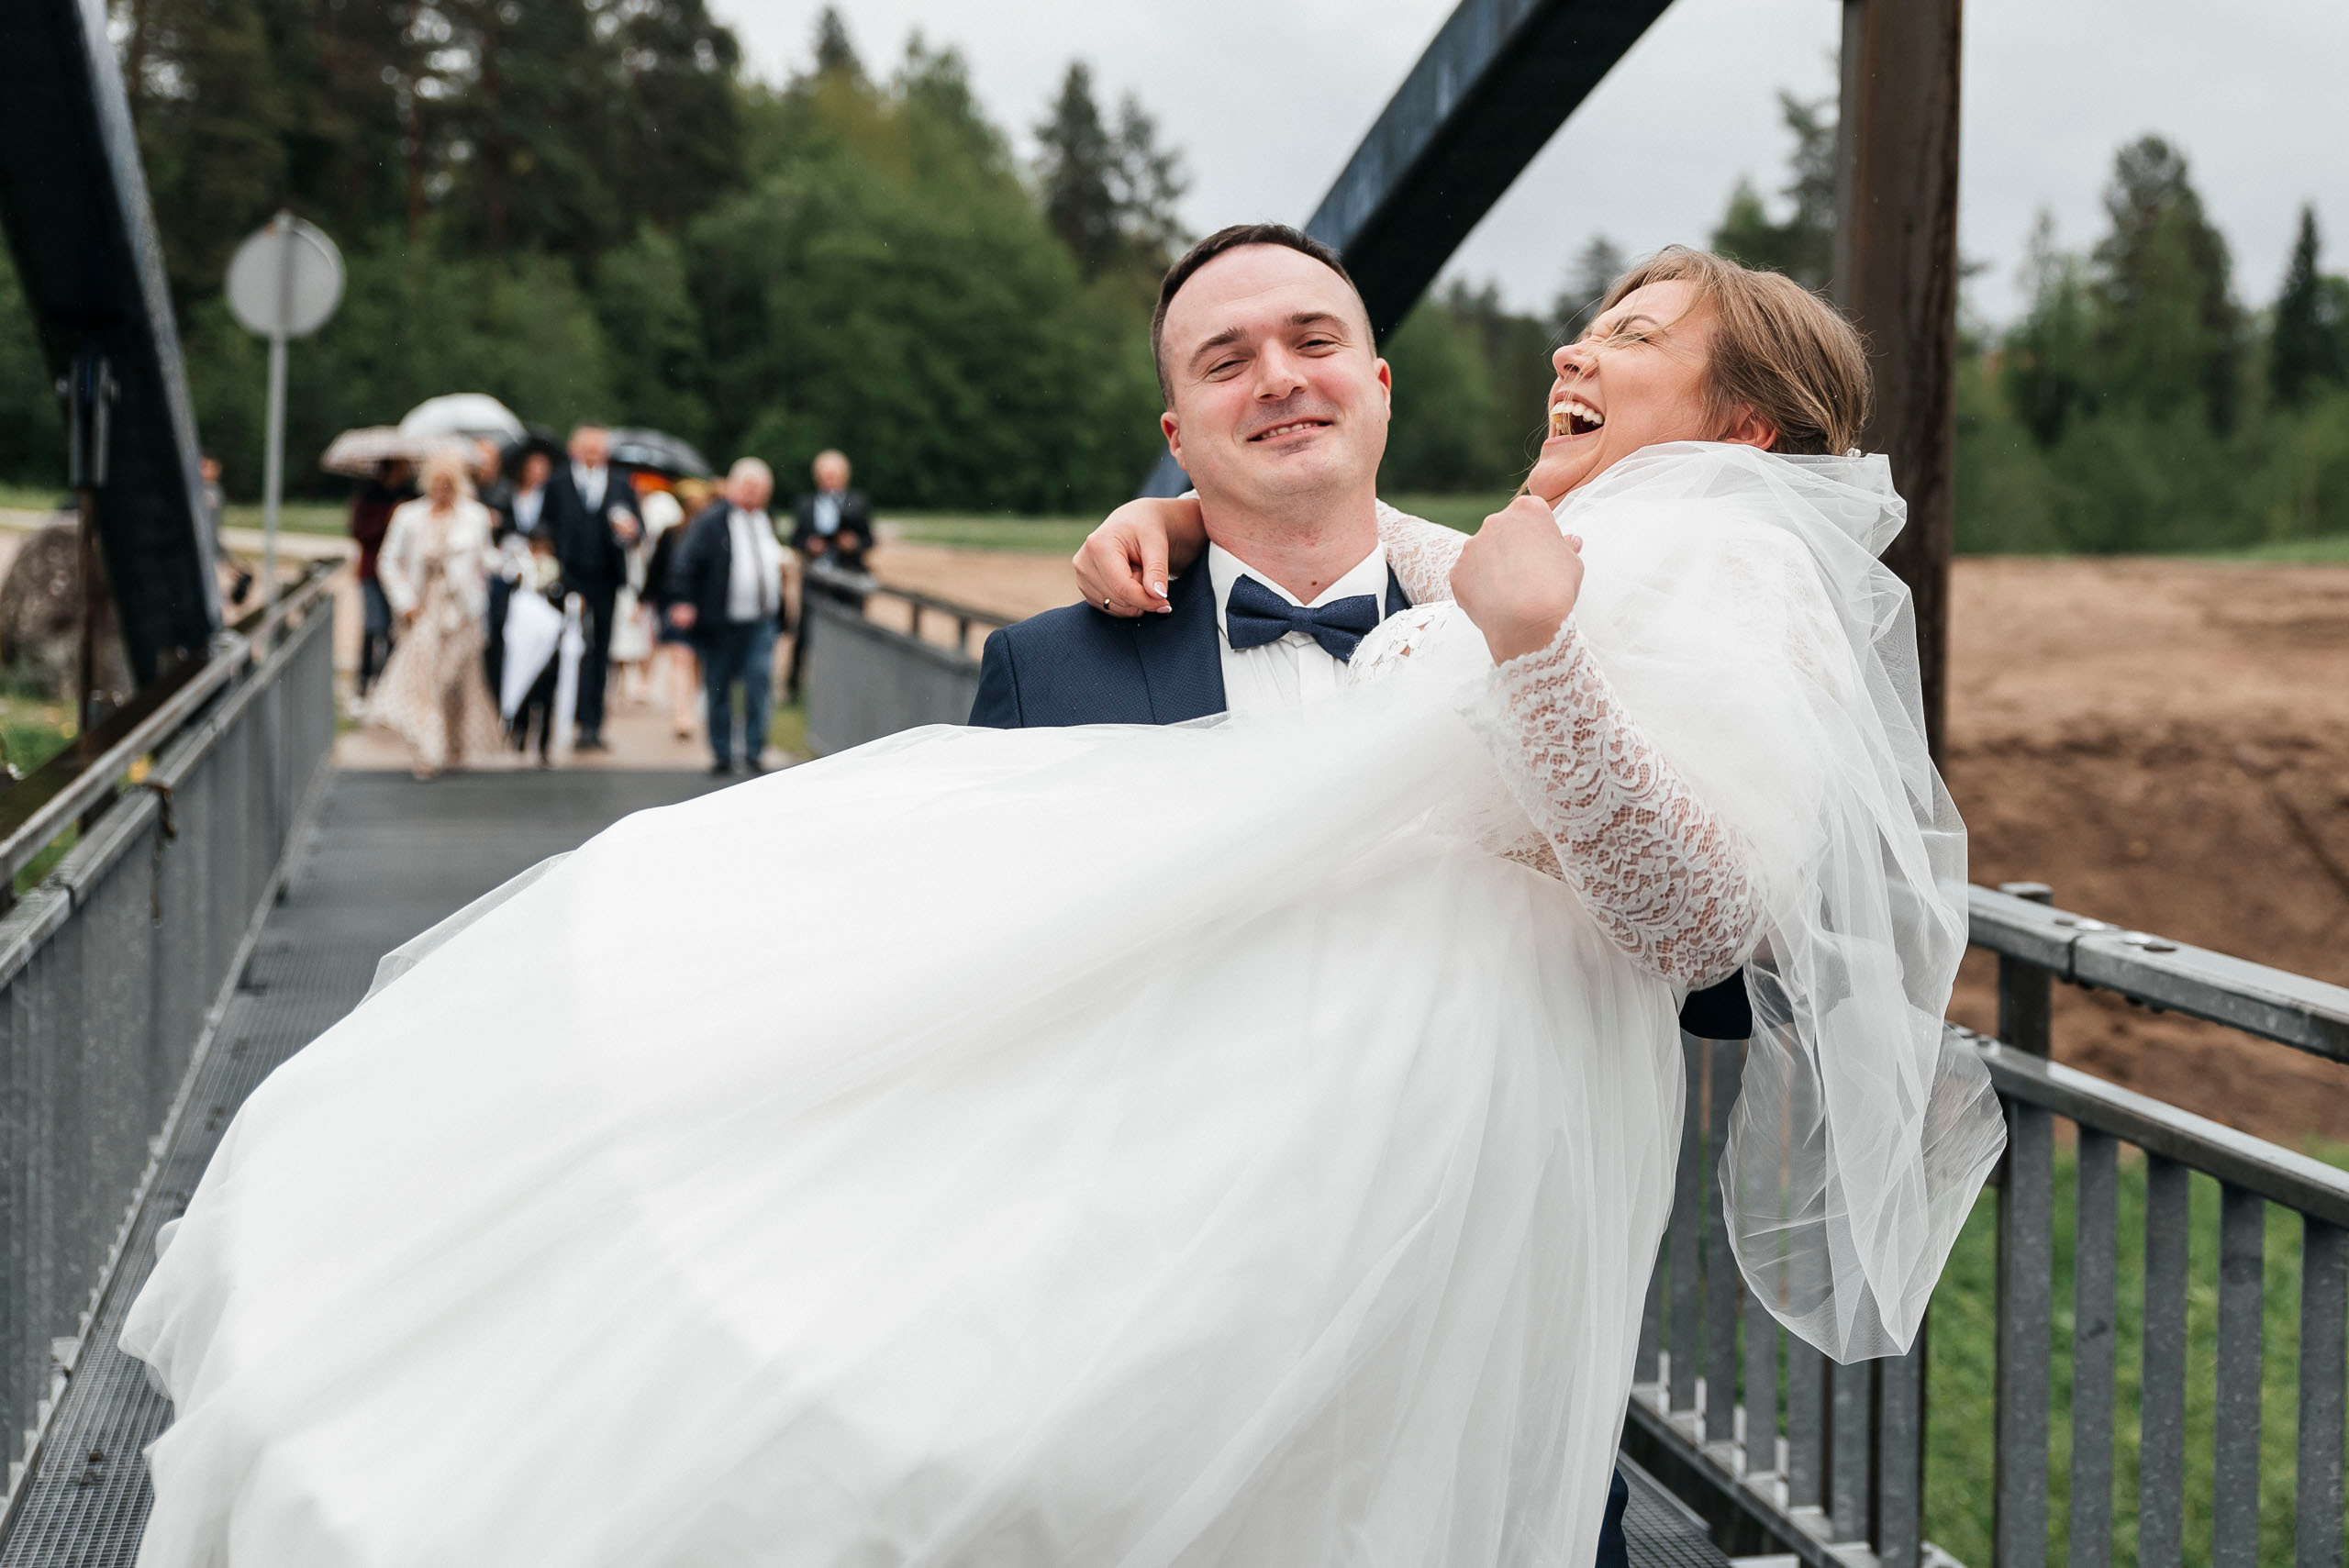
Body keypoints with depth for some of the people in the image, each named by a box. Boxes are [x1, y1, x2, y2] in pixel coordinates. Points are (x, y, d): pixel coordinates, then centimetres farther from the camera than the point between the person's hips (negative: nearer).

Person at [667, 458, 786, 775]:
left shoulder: (766, 522, 15)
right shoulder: (710, 522, -5)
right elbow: (685, 564, -10)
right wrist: (683, 603, -22)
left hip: (762, 622, 4)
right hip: (722, 623, -4)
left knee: (759, 683, -10)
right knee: (719, 689, 5)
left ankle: (754, 751, -2)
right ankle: (722, 756, 15)